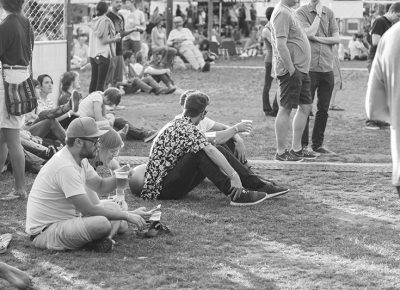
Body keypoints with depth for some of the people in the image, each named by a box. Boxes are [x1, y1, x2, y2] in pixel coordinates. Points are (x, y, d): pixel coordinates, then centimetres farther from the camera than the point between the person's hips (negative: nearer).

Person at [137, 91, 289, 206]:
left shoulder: (177, 124, 13)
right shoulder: (186, 128, -18)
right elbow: (209, 151, -31)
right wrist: (234, 175, -34)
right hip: (163, 188, -9)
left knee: (220, 151, 0)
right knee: (200, 152, -28)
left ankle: (259, 185, -4)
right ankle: (236, 194, -31)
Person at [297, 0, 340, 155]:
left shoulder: (329, 13, 12)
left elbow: (337, 39, 3)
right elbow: (309, 33, -15)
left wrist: (317, 38, -8)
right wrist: (318, 14, -6)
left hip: (327, 68, 4)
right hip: (309, 67, -4)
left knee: (323, 109, 9)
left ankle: (318, 143, 19)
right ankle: (303, 146, 2)